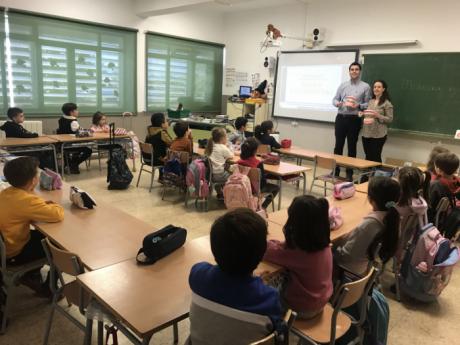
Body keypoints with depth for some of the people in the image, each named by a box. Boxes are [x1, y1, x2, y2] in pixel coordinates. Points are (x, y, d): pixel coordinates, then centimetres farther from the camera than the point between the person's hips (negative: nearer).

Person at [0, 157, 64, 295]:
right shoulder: (26, 200, -29)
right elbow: (58, 215, -29)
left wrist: (45, 204, -2)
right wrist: (53, 205, -7)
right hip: (13, 254, -8)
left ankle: (31, 274, 30)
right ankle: (49, 288, 18)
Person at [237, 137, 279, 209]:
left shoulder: (239, 162, -13)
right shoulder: (259, 163, -25)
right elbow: (263, 181, -16)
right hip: (255, 189, -6)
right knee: (276, 188, 20)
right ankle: (262, 207, 14)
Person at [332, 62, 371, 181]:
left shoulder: (365, 86, 3)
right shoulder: (343, 85, 11)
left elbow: (368, 104, 2)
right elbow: (335, 99, 11)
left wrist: (358, 106, -16)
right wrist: (338, 103, -11)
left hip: (354, 119, -2)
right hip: (341, 118, 2)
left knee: (352, 146, 4)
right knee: (338, 145, 5)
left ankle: (349, 172, 13)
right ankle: (335, 170, 15)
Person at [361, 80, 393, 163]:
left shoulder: (387, 103, -5)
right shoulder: (370, 101, 13)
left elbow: (390, 119, -8)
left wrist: (378, 116, -20)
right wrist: (362, 114, 2)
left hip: (379, 135, -5)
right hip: (366, 133, 6)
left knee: (376, 157, -3)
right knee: (368, 156, 10)